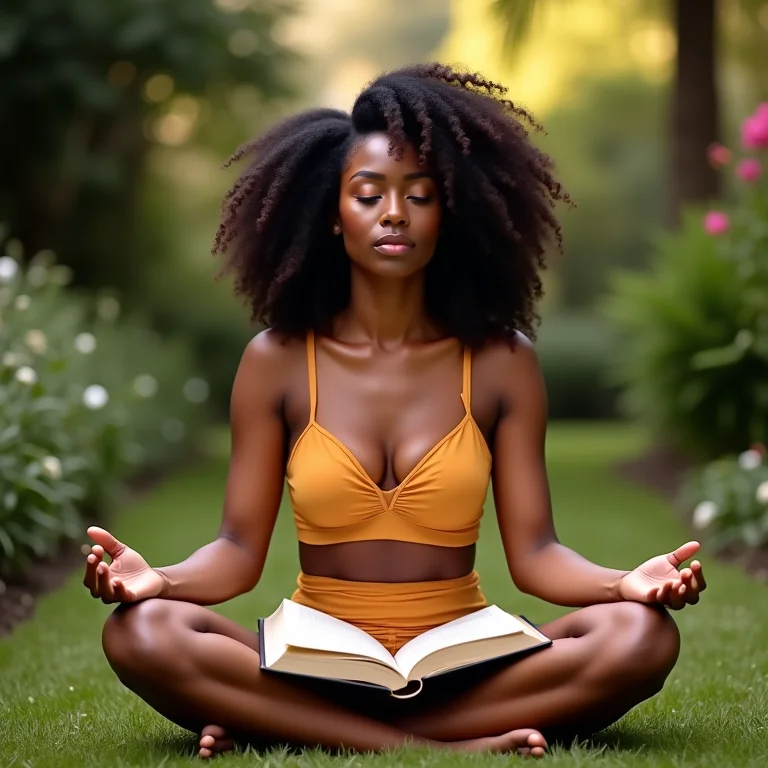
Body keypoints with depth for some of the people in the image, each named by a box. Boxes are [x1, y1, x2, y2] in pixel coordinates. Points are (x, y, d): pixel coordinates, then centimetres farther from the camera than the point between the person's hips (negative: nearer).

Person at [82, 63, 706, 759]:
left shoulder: (502, 363, 3)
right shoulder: (277, 362, 2)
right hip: (314, 667, -1)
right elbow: (240, 551, -1)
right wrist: (156, 578, -23)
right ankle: (456, 747, -26)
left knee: (640, 636, -27)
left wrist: (629, 581, -22)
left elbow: (533, 553, -1)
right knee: (144, 634, -28)